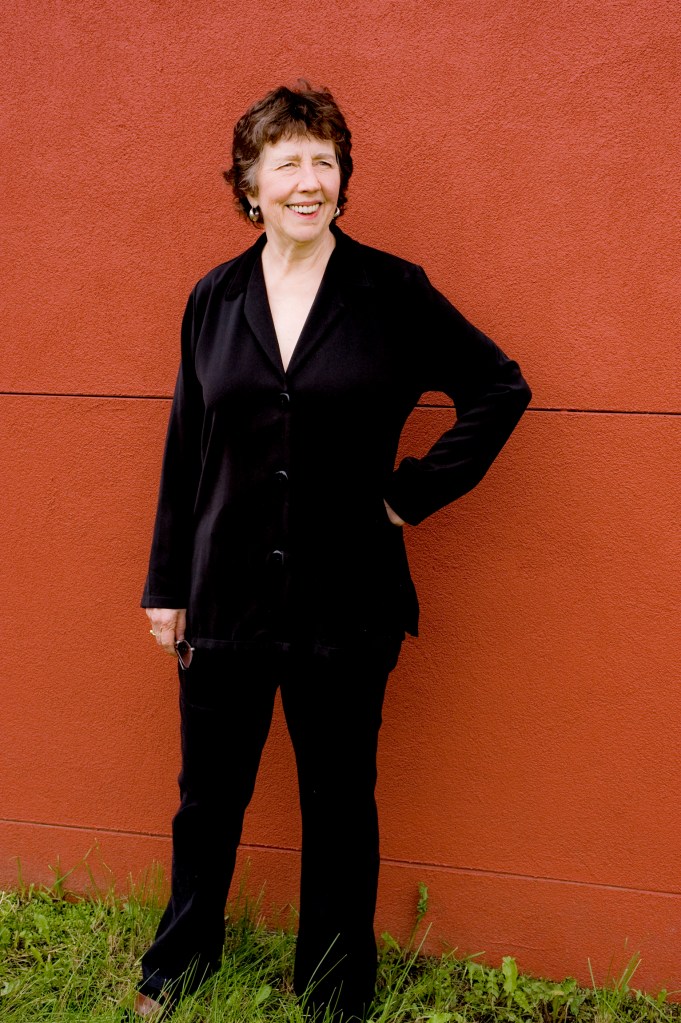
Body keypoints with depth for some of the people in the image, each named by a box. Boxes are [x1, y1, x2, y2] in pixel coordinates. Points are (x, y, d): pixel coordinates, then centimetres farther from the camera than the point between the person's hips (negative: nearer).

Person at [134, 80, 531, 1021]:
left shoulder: (394, 292, -5)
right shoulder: (214, 299, 4)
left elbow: (500, 389, 2)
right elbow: (185, 450, 8)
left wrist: (414, 491, -3)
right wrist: (166, 585, 9)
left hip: (346, 605, -2)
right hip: (227, 599, 3)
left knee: (340, 807, 12)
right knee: (207, 799, 16)